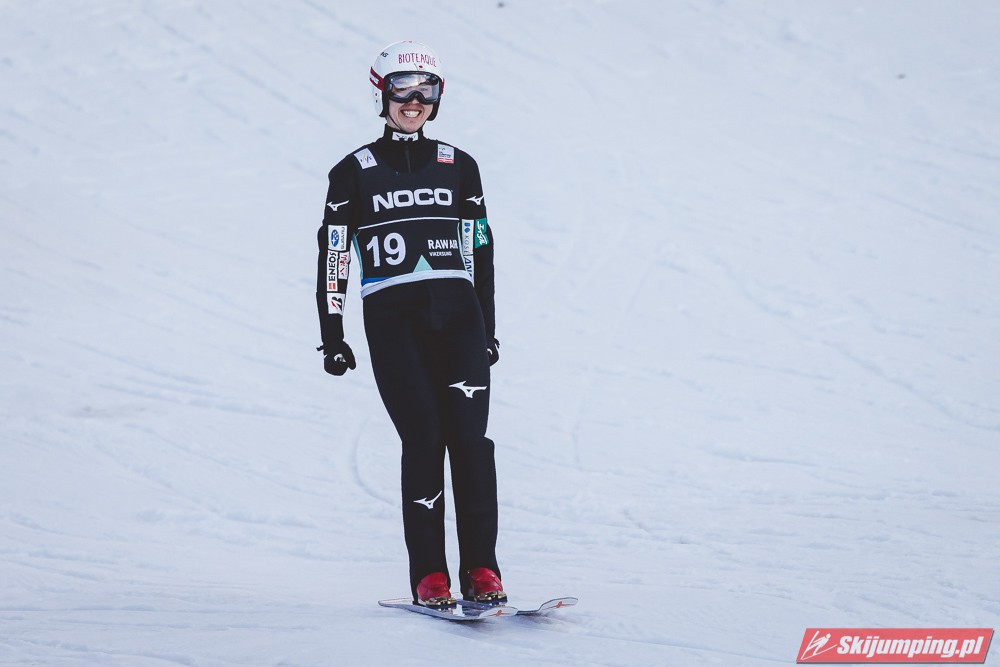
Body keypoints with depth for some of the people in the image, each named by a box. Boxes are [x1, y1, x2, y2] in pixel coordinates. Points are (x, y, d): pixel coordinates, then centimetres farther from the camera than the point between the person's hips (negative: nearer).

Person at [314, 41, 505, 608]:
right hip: (393, 320, -2)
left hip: (458, 312, 2)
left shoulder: (458, 166, 13)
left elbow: (481, 251, 16)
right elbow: (333, 257, 6)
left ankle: (481, 570, -5)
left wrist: (488, 328, 12)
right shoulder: (355, 172, 7)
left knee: (470, 436, -9)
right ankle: (429, 575, -6)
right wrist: (332, 337, 0)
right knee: (424, 438, -11)